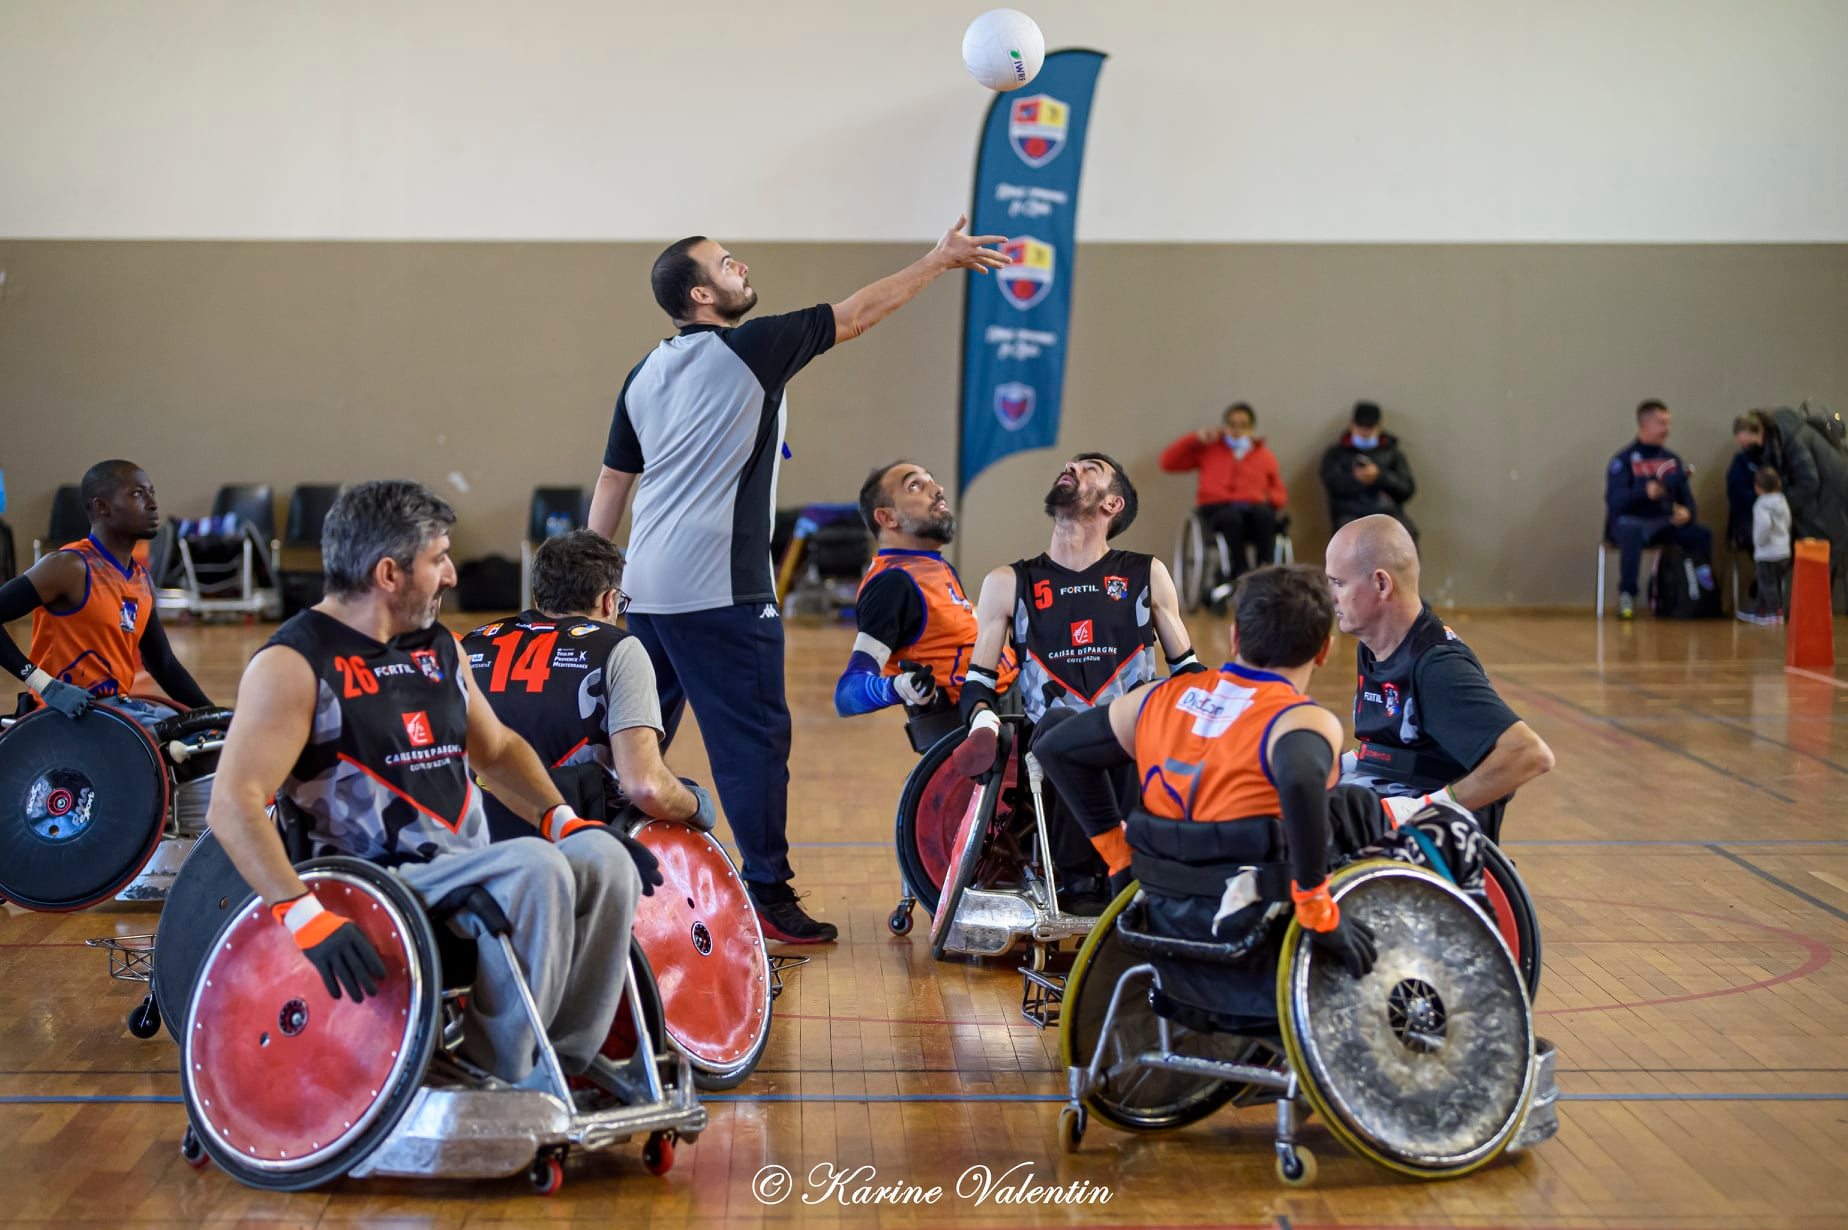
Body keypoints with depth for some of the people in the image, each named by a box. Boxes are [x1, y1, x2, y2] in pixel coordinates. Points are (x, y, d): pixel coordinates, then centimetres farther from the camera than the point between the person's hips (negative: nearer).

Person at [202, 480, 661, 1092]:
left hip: (471, 869, 8)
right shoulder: (292, 664, -10)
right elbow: (233, 803, -19)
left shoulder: (438, 646, 15)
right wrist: (304, 914, -31)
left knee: (602, 856, -15)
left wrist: (564, 818, 6)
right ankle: (503, 1075, -18)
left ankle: (569, 1055, -6)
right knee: (535, 866, -29)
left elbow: (496, 748, 25)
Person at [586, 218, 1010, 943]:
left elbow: (613, 482, 15)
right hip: (719, 591, -7)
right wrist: (939, 261, 10)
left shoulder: (645, 375, 12)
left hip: (647, 587, 8)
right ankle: (768, 897, 1)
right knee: (754, 736, -2)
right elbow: (857, 314, 0)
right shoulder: (751, 349, -7)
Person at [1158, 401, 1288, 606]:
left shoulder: (1265, 455, 25)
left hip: (1253, 507, 1)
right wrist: (1196, 438, 8)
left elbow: (1280, 493, 24)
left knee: (1264, 515, -38)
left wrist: (1270, 499, 0)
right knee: (1232, 518, -40)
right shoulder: (1208, 449, 22)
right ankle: (1240, 575, -37)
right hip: (1216, 510, -1)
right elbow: (1168, 462, 16)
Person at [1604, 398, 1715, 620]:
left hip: (1665, 521, 5)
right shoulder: (1623, 459, -4)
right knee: (1633, 535, -40)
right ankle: (1627, 597, -30)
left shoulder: (1672, 460, 13)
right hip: (1631, 521, -5)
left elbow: (1686, 496, 13)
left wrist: (1687, 512, -12)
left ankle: (1706, 592, 0)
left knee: (1702, 534, -21)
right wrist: (1644, 492, -33)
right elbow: (1614, 500, -16)